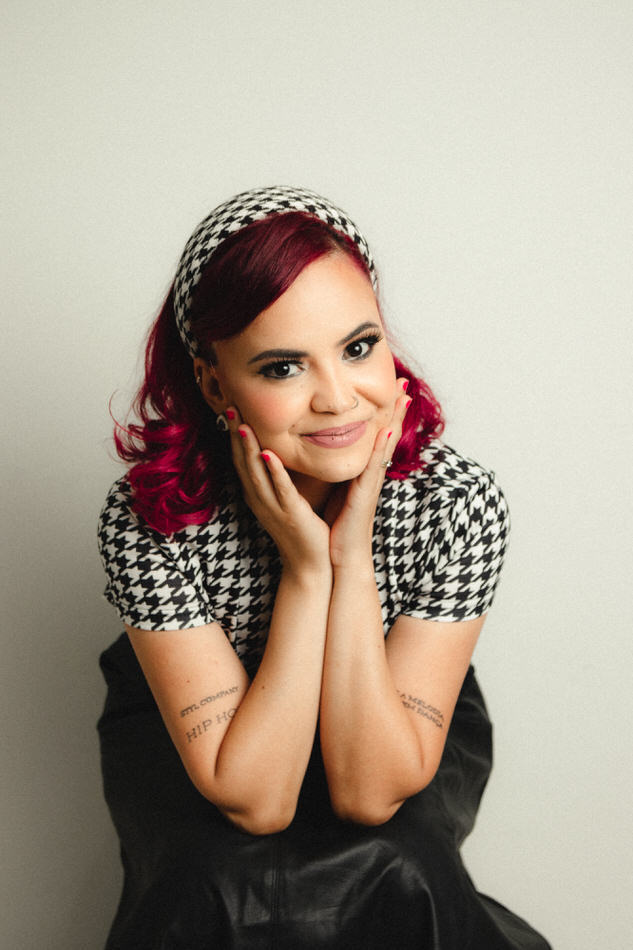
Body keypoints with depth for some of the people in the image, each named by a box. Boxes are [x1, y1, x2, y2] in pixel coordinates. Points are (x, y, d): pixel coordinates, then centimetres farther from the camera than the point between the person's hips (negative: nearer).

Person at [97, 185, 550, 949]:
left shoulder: (458, 504, -25)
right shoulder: (148, 519, -27)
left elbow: (371, 791, -24)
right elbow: (252, 798, -27)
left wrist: (353, 556, -33)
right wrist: (305, 566, -33)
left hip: (392, 735, 1)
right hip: (189, 736, 0)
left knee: (395, 872, -28)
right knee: (215, 880, -29)